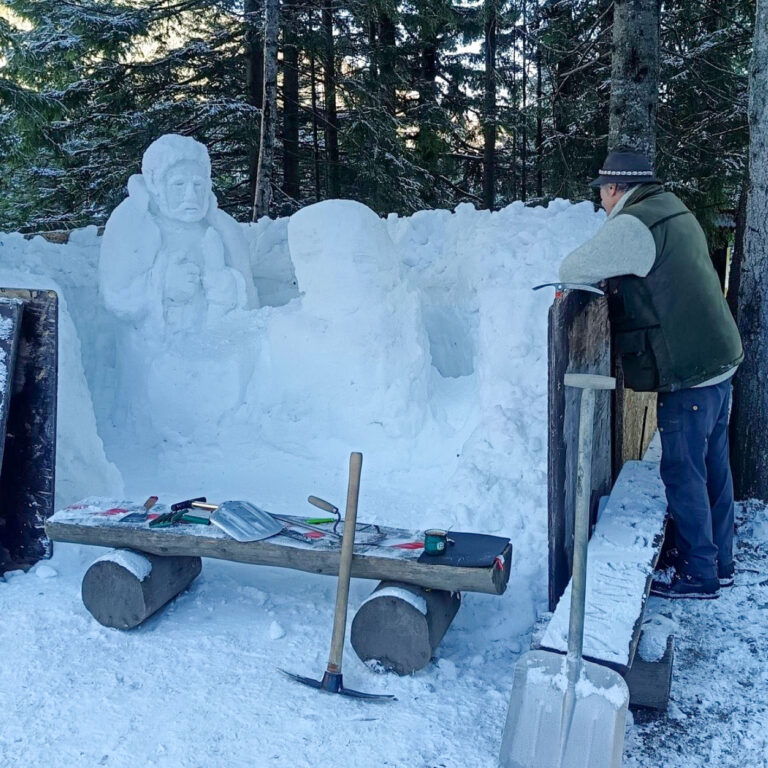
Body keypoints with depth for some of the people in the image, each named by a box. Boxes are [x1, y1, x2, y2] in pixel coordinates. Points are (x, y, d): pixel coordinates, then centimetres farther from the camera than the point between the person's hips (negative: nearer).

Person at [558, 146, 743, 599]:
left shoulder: (632, 225, -16)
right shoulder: (674, 212, 14)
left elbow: (572, 270, -15)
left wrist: (599, 271, 5)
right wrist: (614, 273, 8)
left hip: (687, 374, -9)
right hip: (718, 361, 9)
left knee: (684, 475, 1)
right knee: (714, 467, 17)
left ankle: (698, 576, 11)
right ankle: (720, 562, 30)